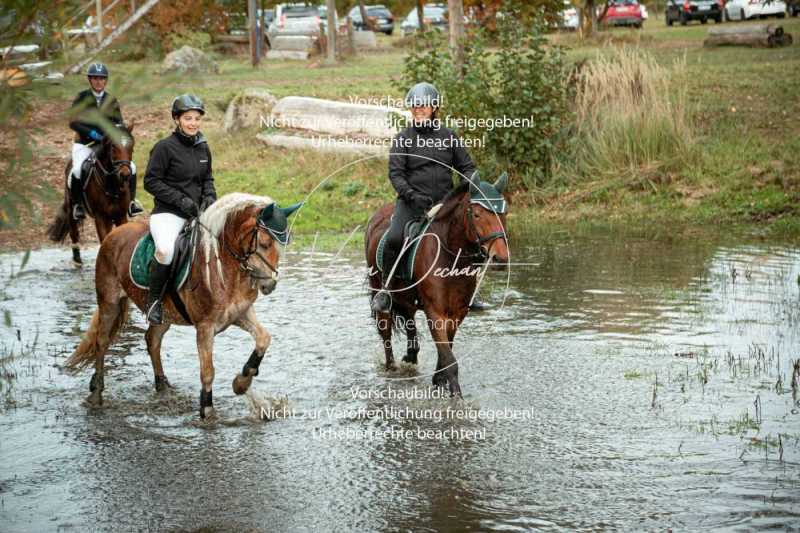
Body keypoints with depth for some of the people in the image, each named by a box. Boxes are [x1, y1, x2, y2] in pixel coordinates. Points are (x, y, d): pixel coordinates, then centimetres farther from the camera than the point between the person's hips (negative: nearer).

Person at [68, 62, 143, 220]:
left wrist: (119, 128, -14)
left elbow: (119, 122, 11)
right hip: (84, 144, -3)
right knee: (77, 171, -30)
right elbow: (73, 123, -10)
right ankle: (77, 204, -9)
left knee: (130, 167, -13)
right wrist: (92, 133, -24)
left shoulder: (111, 100, 7)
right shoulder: (81, 98, -3)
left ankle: (130, 202, 3)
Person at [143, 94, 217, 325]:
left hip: (196, 212, 7)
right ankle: (153, 301, -12)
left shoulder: (203, 148, 12)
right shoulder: (165, 147, -8)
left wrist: (209, 197, 1)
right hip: (167, 213, -7)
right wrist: (180, 200, -15)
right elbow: (151, 182, -9)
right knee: (166, 250, -33)